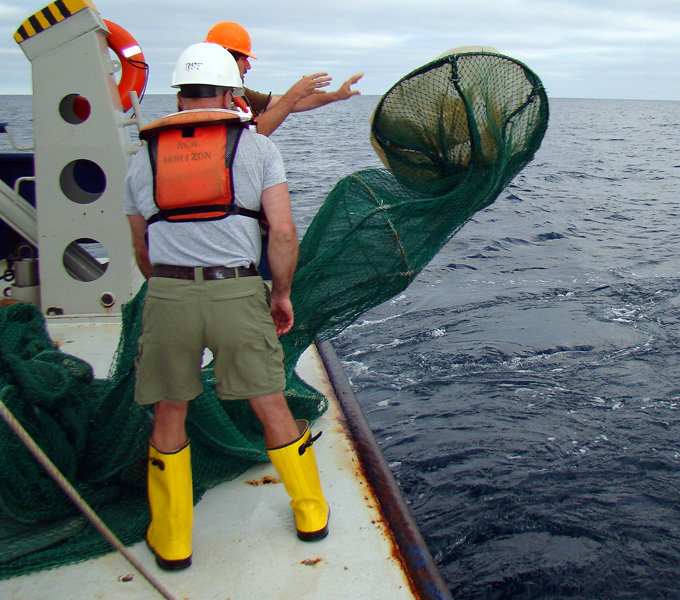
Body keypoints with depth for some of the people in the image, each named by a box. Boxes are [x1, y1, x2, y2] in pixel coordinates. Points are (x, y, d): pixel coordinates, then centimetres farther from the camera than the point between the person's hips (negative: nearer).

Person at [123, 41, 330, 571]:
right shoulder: (258, 149, 6)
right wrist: (282, 294, 9)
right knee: (273, 408, 13)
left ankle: (172, 539, 25)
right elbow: (284, 233, -4)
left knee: (169, 417, 16)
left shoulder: (143, 160, 14)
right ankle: (311, 513, 30)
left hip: (167, 295, 2)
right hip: (239, 293, -1)